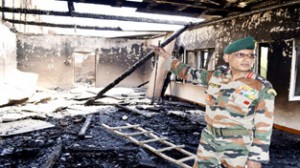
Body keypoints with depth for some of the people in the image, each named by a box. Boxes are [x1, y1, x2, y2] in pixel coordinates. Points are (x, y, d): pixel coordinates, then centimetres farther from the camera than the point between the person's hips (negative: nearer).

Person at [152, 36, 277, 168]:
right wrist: (168, 57, 18)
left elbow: (264, 127, -9)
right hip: (210, 140, 5)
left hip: (237, 147, -4)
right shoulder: (217, 75, 0)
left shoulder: (262, 88, -11)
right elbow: (190, 73, 14)